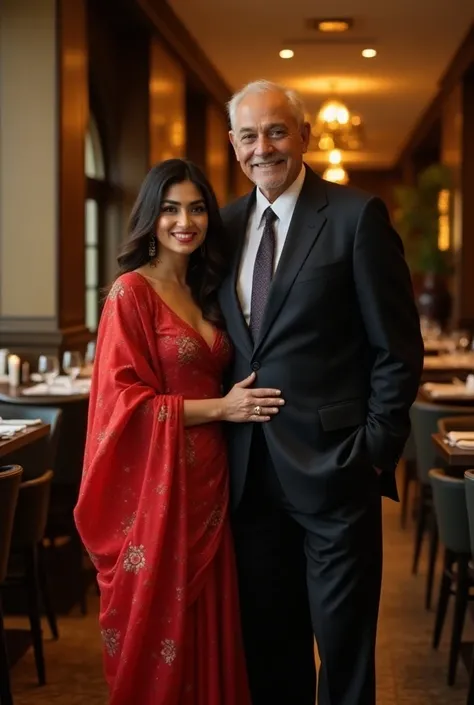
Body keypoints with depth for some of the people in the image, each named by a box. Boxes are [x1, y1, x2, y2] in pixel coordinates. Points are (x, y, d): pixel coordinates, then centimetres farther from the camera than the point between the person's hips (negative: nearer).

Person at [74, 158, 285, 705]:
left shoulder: (205, 293, 13)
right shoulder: (132, 291, -8)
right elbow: (122, 399, -13)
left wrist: (238, 402, 4)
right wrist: (221, 407, -14)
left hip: (207, 476, 7)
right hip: (155, 481, -6)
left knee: (208, 618, 11)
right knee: (159, 620, 4)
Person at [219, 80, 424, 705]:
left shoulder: (356, 215, -6)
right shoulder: (227, 225, 10)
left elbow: (397, 346, -7)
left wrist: (377, 448, -10)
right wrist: (224, 429, 5)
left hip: (332, 466, -5)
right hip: (252, 470, 5)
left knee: (343, 646, 7)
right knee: (268, 642, 16)